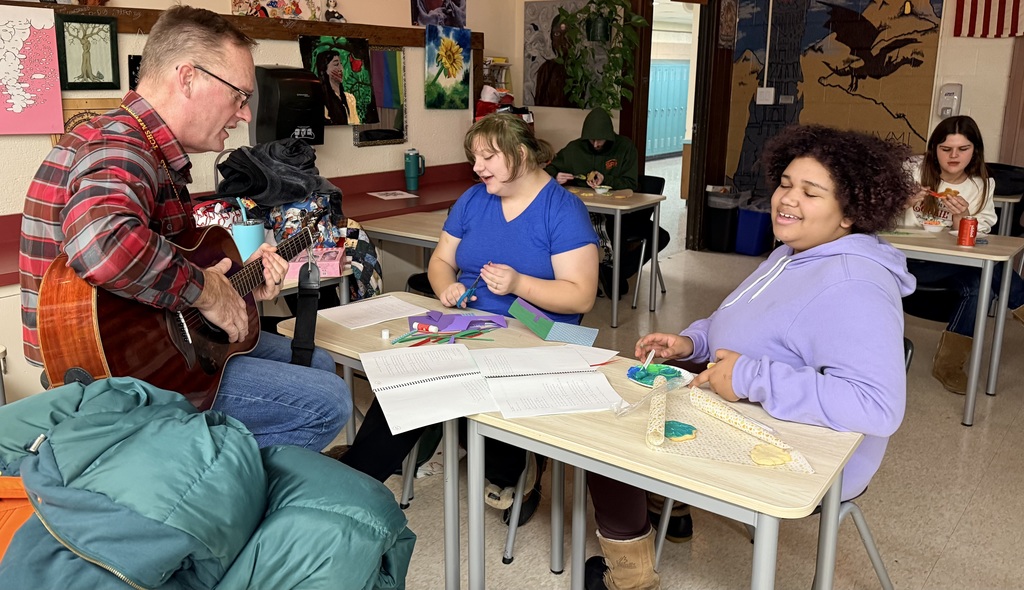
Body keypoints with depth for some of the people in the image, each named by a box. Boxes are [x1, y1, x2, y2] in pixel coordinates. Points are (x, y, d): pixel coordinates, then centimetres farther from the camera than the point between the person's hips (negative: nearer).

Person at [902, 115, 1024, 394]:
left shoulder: (982, 185, 5)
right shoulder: (913, 171, -3)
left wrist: (960, 217, -21)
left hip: (953, 265, 4)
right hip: (909, 259, -4)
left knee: (980, 286, -28)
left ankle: (948, 365, -14)